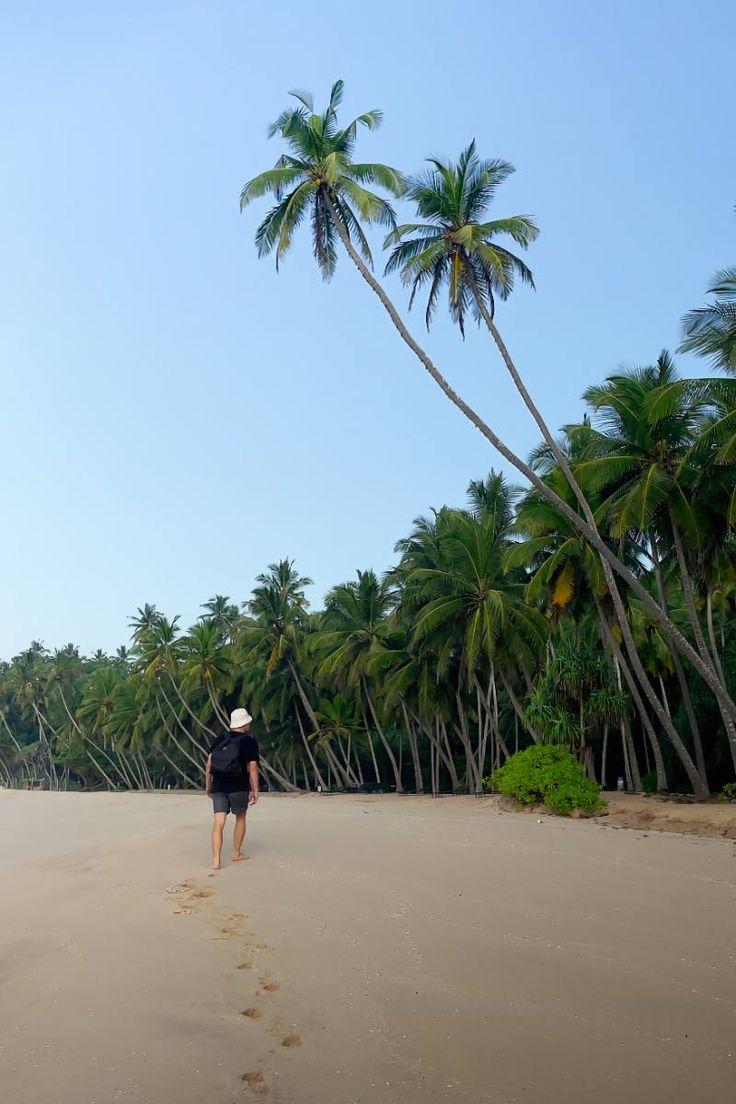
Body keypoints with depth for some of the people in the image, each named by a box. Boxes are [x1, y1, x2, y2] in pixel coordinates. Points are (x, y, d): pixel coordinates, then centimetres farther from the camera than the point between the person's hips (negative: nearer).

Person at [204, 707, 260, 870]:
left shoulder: (219, 739, 7)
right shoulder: (249, 742, -6)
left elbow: (209, 762, 5)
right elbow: (253, 768, -9)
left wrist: (208, 785, 14)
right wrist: (255, 791, -4)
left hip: (218, 787, 3)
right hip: (239, 787, -3)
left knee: (219, 822, 0)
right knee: (240, 818, 18)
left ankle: (216, 860, -10)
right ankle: (236, 853, 25)